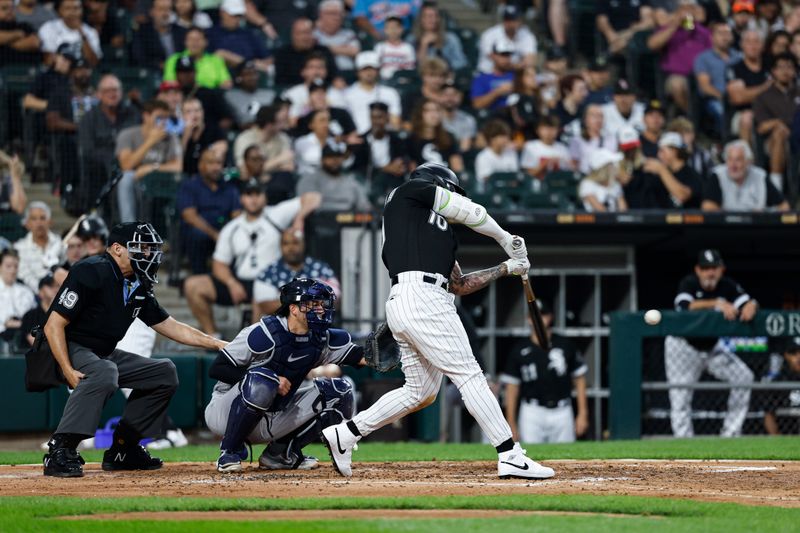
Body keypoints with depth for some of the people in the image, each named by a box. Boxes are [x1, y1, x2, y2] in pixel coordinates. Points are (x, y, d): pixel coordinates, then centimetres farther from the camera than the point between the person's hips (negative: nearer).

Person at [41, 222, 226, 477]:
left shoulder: (137, 287, 10)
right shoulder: (91, 272, -18)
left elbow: (171, 327, 17)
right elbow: (54, 325, -21)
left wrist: (218, 344, 10)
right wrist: (69, 372, -29)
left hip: (104, 354, 9)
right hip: (69, 351, -9)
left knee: (164, 372, 8)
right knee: (104, 371, -39)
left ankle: (122, 447, 8)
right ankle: (60, 450, -38)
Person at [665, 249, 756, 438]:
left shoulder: (728, 286, -11)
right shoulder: (689, 283, -21)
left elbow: (749, 302, -22)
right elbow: (684, 306, -40)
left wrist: (750, 307, -48)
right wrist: (717, 303, -50)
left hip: (712, 346, 4)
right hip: (683, 346, -4)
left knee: (744, 377, -5)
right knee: (680, 396, -10)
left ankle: (731, 433, 3)